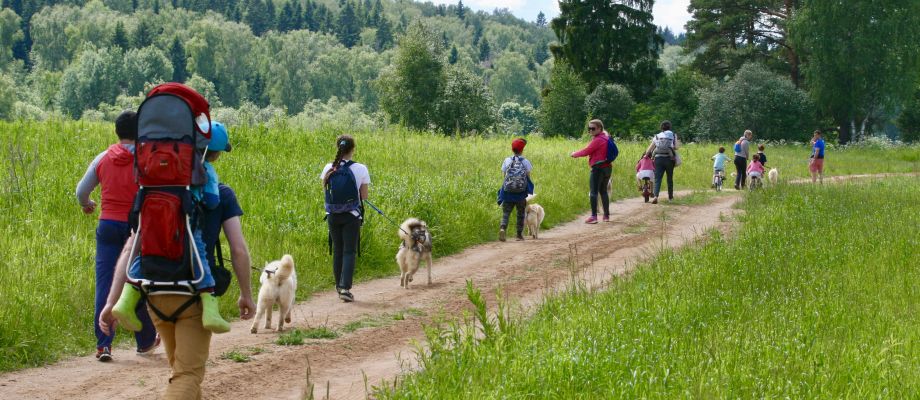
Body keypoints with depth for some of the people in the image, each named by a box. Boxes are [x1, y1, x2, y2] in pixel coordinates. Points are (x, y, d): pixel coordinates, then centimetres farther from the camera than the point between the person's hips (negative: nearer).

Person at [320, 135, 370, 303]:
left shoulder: (328, 169, -3)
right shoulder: (360, 169, -10)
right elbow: (364, 196, -5)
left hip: (333, 216, 3)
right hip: (352, 215, -3)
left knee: (337, 251, 15)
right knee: (349, 251, 0)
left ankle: (339, 286, 23)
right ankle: (345, 287, -13)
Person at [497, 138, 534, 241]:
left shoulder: (507, 161, 1)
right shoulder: (525, 162, -3)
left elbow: (503, 175, 4)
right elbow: (528, 177, -1)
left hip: (508, 191, 1)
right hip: (521, 193, -1)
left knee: (506, 212, 1)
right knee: (520, 213, 14)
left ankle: (502, 228, -24)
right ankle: (519, 234, 17)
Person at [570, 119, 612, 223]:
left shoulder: (597, 140, -13)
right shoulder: (605, 137, 15)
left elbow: (586, 151, -12)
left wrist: (574, 154, 1)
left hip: (598, 168, -9)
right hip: (607, 167, 9)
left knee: (594, 192, -9)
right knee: (603, 191, 17)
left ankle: (594, 216, -15)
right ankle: (606, 215, 19)